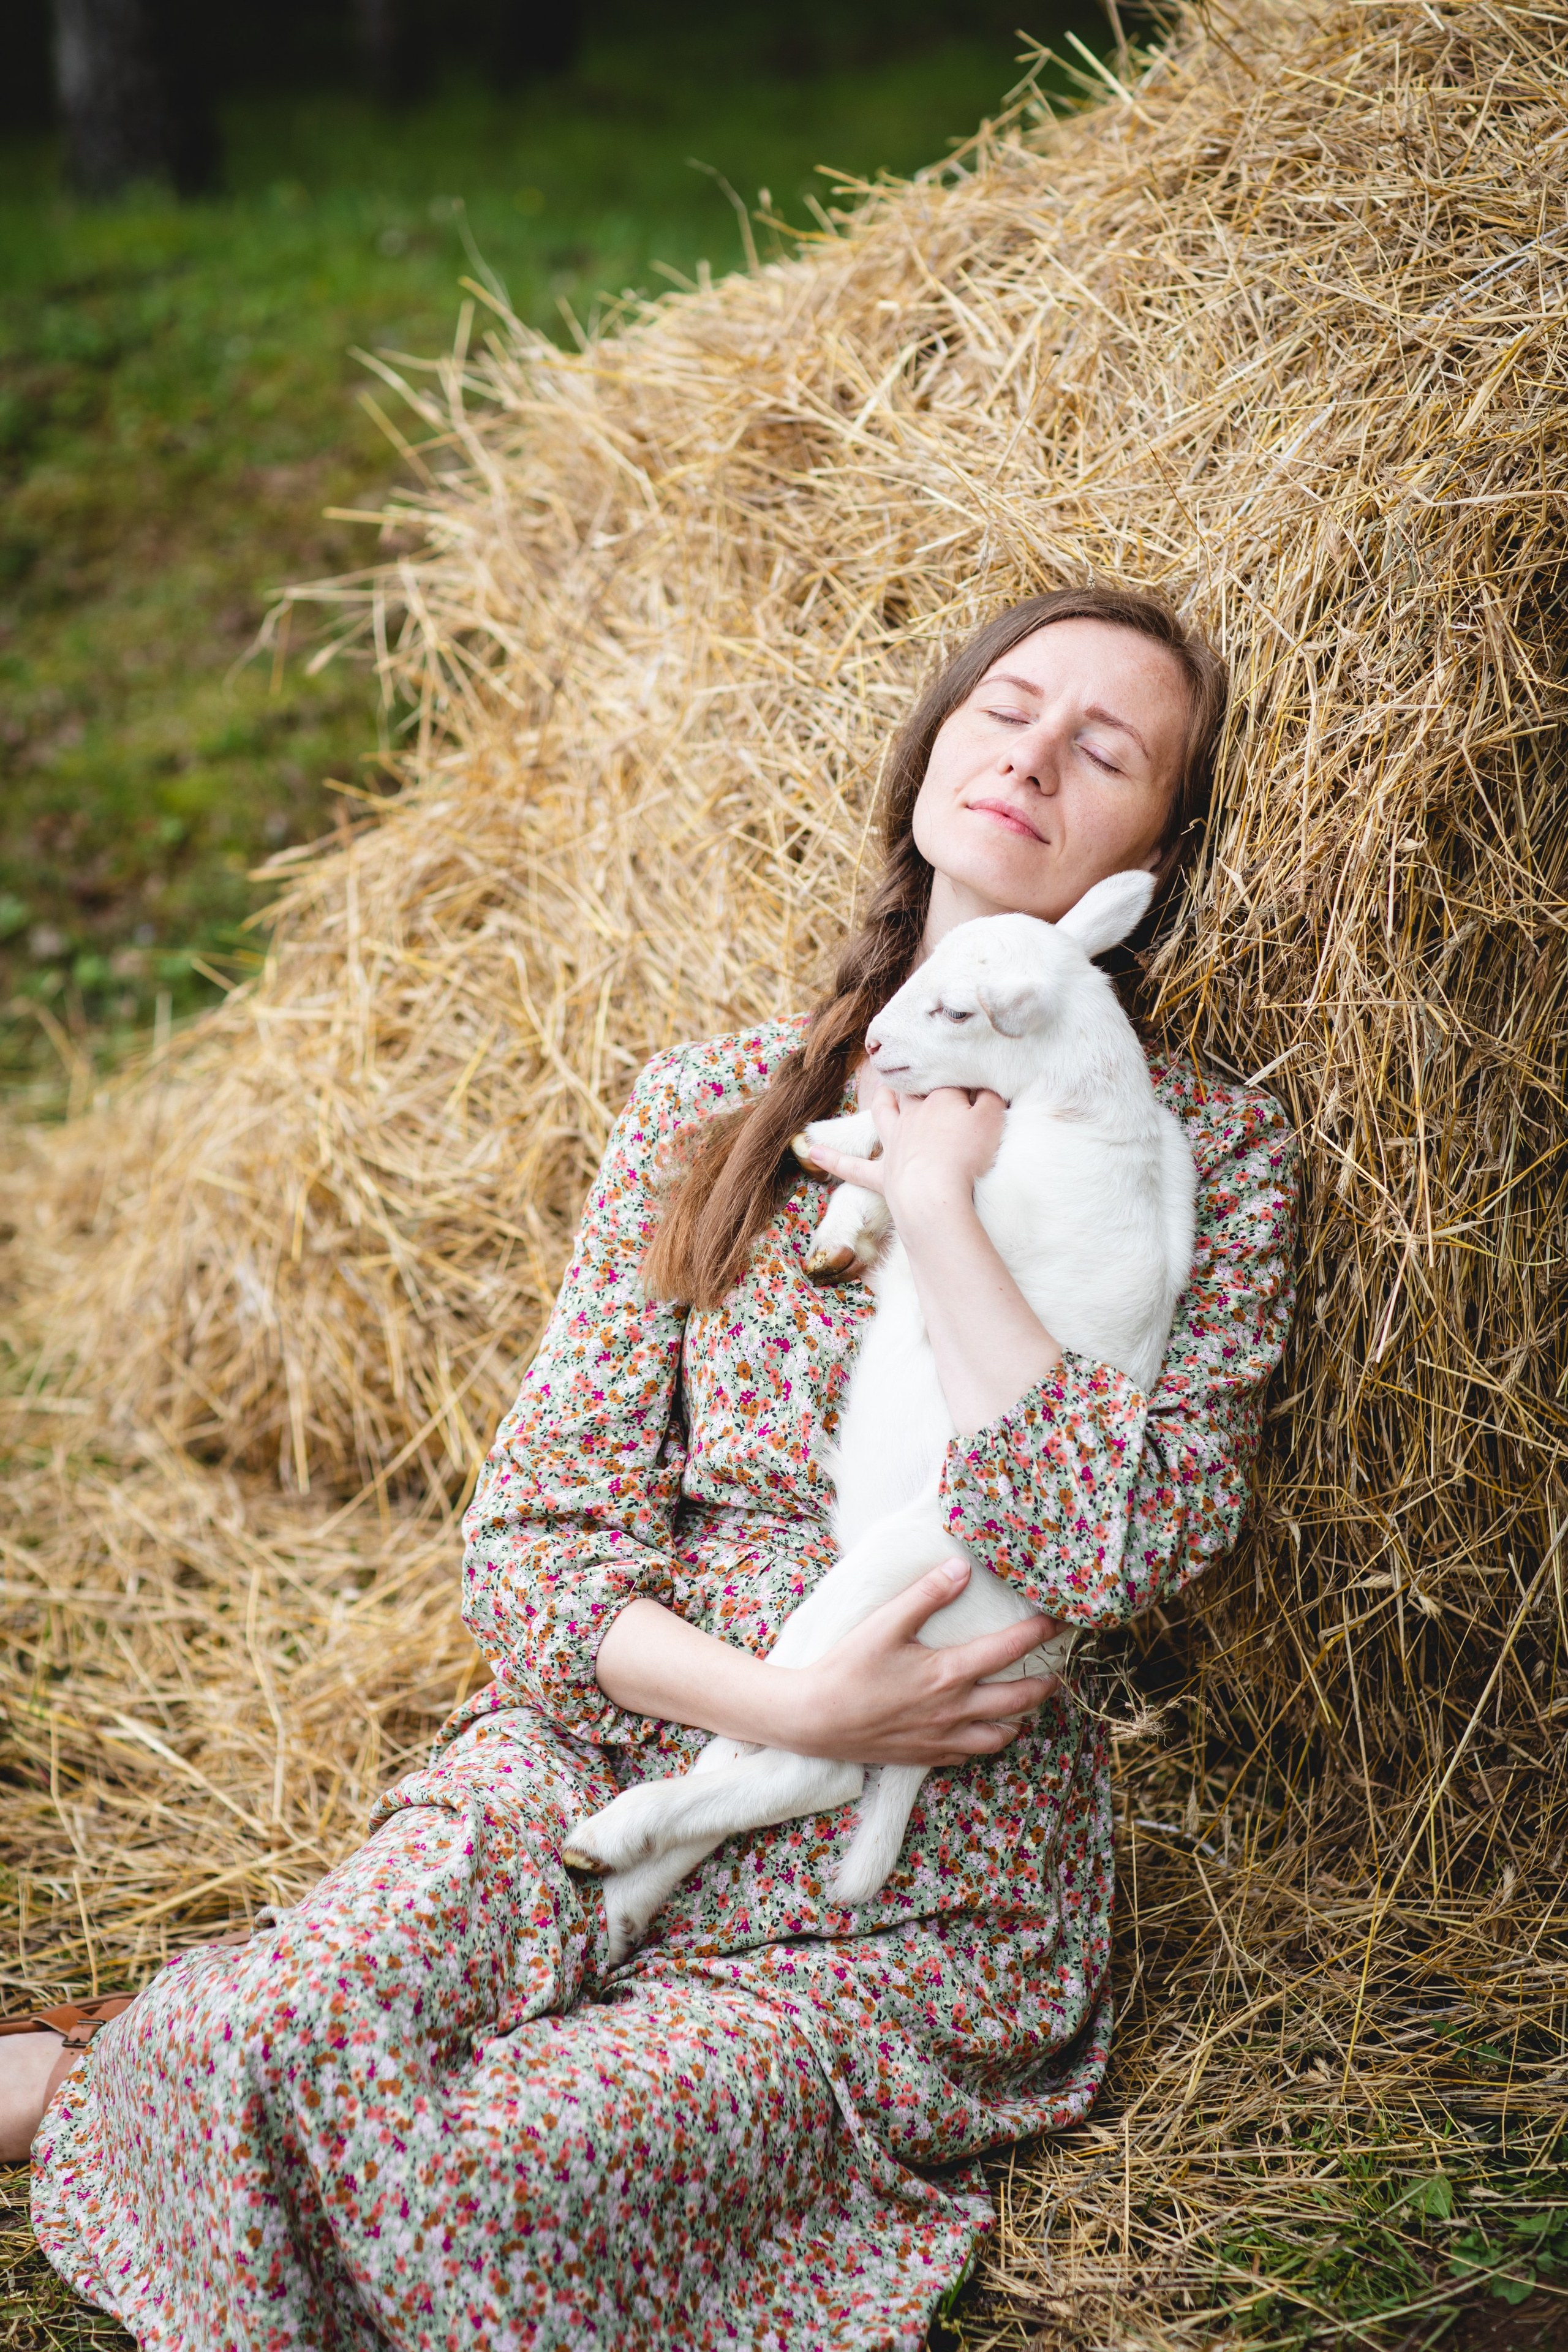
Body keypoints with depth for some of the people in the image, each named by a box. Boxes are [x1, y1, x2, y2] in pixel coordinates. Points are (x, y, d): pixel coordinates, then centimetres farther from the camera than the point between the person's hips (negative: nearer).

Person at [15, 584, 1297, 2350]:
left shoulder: (1207, 1145, -1)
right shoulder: (710, 1106, 4)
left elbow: (1117, 1554, -17)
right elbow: (535, 1536, 1)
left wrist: (938, 1200, -16)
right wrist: (780, 1700, -15)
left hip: (931, 1884, -1)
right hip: (613, 1748, 1)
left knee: (502, 2173, -25)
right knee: (268, 2033, -28)